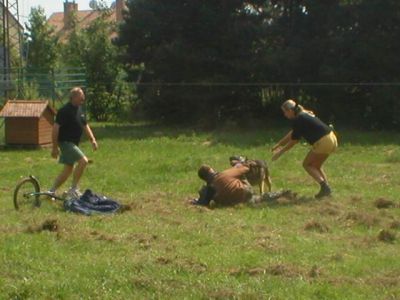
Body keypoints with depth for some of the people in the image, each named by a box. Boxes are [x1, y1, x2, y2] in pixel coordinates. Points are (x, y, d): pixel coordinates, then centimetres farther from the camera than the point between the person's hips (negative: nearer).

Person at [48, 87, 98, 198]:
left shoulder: (79, 110, 10)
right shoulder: (65, 110, -18)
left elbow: (85, 126, 19)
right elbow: (56, 128, -18)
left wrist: (92, 139, 5)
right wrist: (55, 147, -18)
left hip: (73, 143, 10)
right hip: (65, 142, -10)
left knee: (68, 169, 12)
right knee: (83, 160, -21)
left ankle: (51, 191, 21)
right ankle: (73, 189, -13)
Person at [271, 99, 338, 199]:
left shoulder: (298, 120, -11)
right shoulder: (304, 114, 18)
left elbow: (294, 140, -4)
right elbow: (292, 133, 26)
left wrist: (281, 152, 6)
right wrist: (278, 144, 30)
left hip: (323, 142, -9)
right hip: (332, 139, 9)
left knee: (307, 164, 9)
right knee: (316, 166, 23)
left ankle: (324, 186, -5)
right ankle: (327, 188, 13)